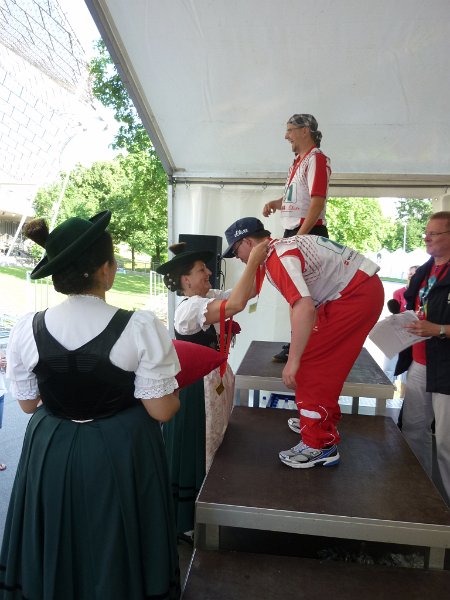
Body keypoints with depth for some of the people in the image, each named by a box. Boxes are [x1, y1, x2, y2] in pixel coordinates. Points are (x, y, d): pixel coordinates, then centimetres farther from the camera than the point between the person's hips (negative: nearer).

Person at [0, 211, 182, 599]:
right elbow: (162, 410, -18)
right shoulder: (141, 328, -24)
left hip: (51, 453, 3)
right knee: (116, 551, 23)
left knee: (57, 555, 28)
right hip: (122, 454, -2)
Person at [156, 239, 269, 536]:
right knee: (194, 452, 6)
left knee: (210, 449, 22)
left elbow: (250, 290, 5)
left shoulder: (211, 297, 4)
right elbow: (236, 303, -36)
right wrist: (252, 261, -29)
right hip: (195, 389, -9)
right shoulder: (190, 308, -23)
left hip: (214, 382, 9)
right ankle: (185, 522, 26)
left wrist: (263, 261, -8)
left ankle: (202, 511, 42)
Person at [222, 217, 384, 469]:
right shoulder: (281, 247, 11)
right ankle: (323, 420, 35)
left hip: (357, 294, -10)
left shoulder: (278, 258, -19)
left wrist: (293, 361, -27)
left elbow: (304, 309, -32)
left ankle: (320, 445, -2)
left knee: (310, 362, -8)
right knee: (326, 361, 19)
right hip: (364, 288, 10)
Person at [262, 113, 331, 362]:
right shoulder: (298, 161, 20)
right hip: (293, 232, 10)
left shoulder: (316, 159, -8)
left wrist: (300, 235, -24)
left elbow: (318, 201, -18)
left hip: (308, 233, -9)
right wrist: (274, 203, 7)